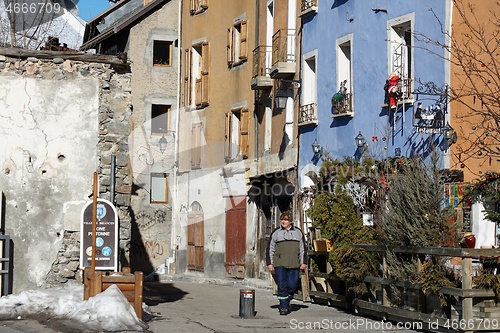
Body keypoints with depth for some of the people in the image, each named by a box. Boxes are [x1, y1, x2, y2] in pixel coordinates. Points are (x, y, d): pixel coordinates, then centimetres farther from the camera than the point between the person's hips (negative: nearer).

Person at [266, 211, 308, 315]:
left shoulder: (298, 232, 11)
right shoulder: (276, 233, 6)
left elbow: (303, 248, 15)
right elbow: (270, 249, 8)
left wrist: (304, 262, 8)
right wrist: (269, 263, 1)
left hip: (294, 264, 1)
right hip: (280, 264, -1)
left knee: (292, 285, -2)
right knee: (282, 286, -6)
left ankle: (286, 301, 22)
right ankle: (284, 307, 1)